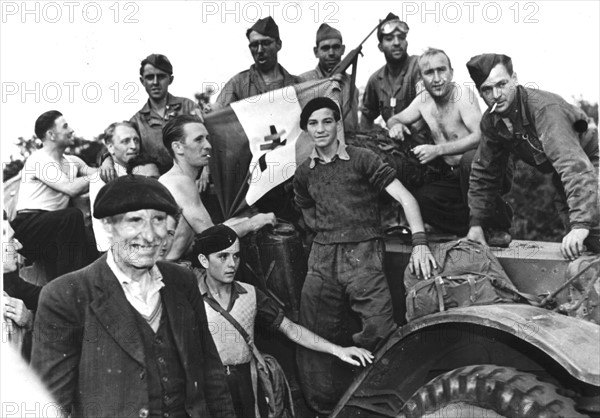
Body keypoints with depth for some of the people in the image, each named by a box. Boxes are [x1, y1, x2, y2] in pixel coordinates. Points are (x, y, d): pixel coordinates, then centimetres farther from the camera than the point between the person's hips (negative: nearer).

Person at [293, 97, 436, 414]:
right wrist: (327, 228, 12)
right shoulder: (304, 174, 15)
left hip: (363, 256, -4)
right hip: (322, 260, 4)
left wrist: (419, 242, -19)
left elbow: (405, 198, -6)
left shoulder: (362, 159, 1)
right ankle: (324, 407, 24)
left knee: (380, 335, -16)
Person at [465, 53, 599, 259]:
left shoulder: (545, 109, -33)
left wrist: (581, 224, -53)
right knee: (572, 250, 7)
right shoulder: (491, 121, -9)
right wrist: (476, 223, -2)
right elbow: (483, 173, 2)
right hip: (563, 179, 7)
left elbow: (575, 165, -44)